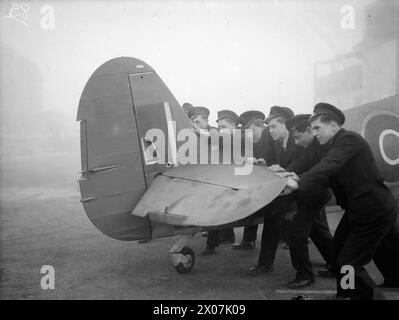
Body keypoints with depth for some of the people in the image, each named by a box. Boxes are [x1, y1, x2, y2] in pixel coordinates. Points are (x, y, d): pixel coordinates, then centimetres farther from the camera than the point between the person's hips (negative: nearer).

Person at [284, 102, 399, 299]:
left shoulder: (349, 139, -16)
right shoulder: (338, 144, 13)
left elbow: (327, 168, -29)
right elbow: (329, 178, 8)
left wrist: (299, 184, -24)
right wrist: (299, 180, -4)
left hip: (374, 212, -10)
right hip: (359, 209, 10)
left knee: (348, 263, -6)